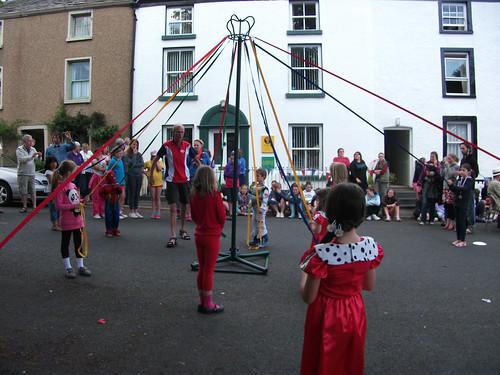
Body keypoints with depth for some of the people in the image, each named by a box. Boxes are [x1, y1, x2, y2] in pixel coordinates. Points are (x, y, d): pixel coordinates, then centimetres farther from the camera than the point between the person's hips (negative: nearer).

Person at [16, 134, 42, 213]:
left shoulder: (33, 149, 9)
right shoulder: (19, 149, -3)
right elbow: (22, 159, -18)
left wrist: (39, 156, -15)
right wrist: (32, 156, -27)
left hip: (32, 174, 3)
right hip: (22, 174, -3)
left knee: (33, 191, 1)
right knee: (23, 192, 2)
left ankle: (34, 206, 5)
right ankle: (25, 206, 12)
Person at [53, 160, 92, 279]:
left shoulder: (73, 185, 8)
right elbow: (58, 205, -21)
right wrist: (72, 206, -25)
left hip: (77, 219, 7)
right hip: (67, 221, -7)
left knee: (78, 243, 13)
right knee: (65, 243, 8)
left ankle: (81, 266, 23)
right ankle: (68, 268, 18)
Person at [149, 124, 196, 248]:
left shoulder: (187, 146, -1)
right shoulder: (167, 145, -8)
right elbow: (155, 159, 2)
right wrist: (151, 175, 2)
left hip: (185, 179, 3)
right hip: (171, 180, -3)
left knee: (184, 206, 13)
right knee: (173, 208, -9)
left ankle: (182, 230, 32)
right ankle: (173, 236, -8)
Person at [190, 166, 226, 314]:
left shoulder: (194, 195, 0)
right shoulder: (214, 194, -15)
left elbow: (193, 216, 8)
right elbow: (222, 217, -10)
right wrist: (219, 227, 9)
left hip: (199, 234, 5)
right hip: (212, 236, -5)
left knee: (201, 269, 14)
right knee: (209, 271, 3)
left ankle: (203, 302, 25)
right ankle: (208, 305, 14)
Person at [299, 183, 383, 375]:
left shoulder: (322, 253, -30)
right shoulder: (371, 246, -15)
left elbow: (308, 297, -19)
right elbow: (369, 286, 1)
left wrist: (304, 271, -4)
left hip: (327, 317, -4)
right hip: (355, 314, 4)